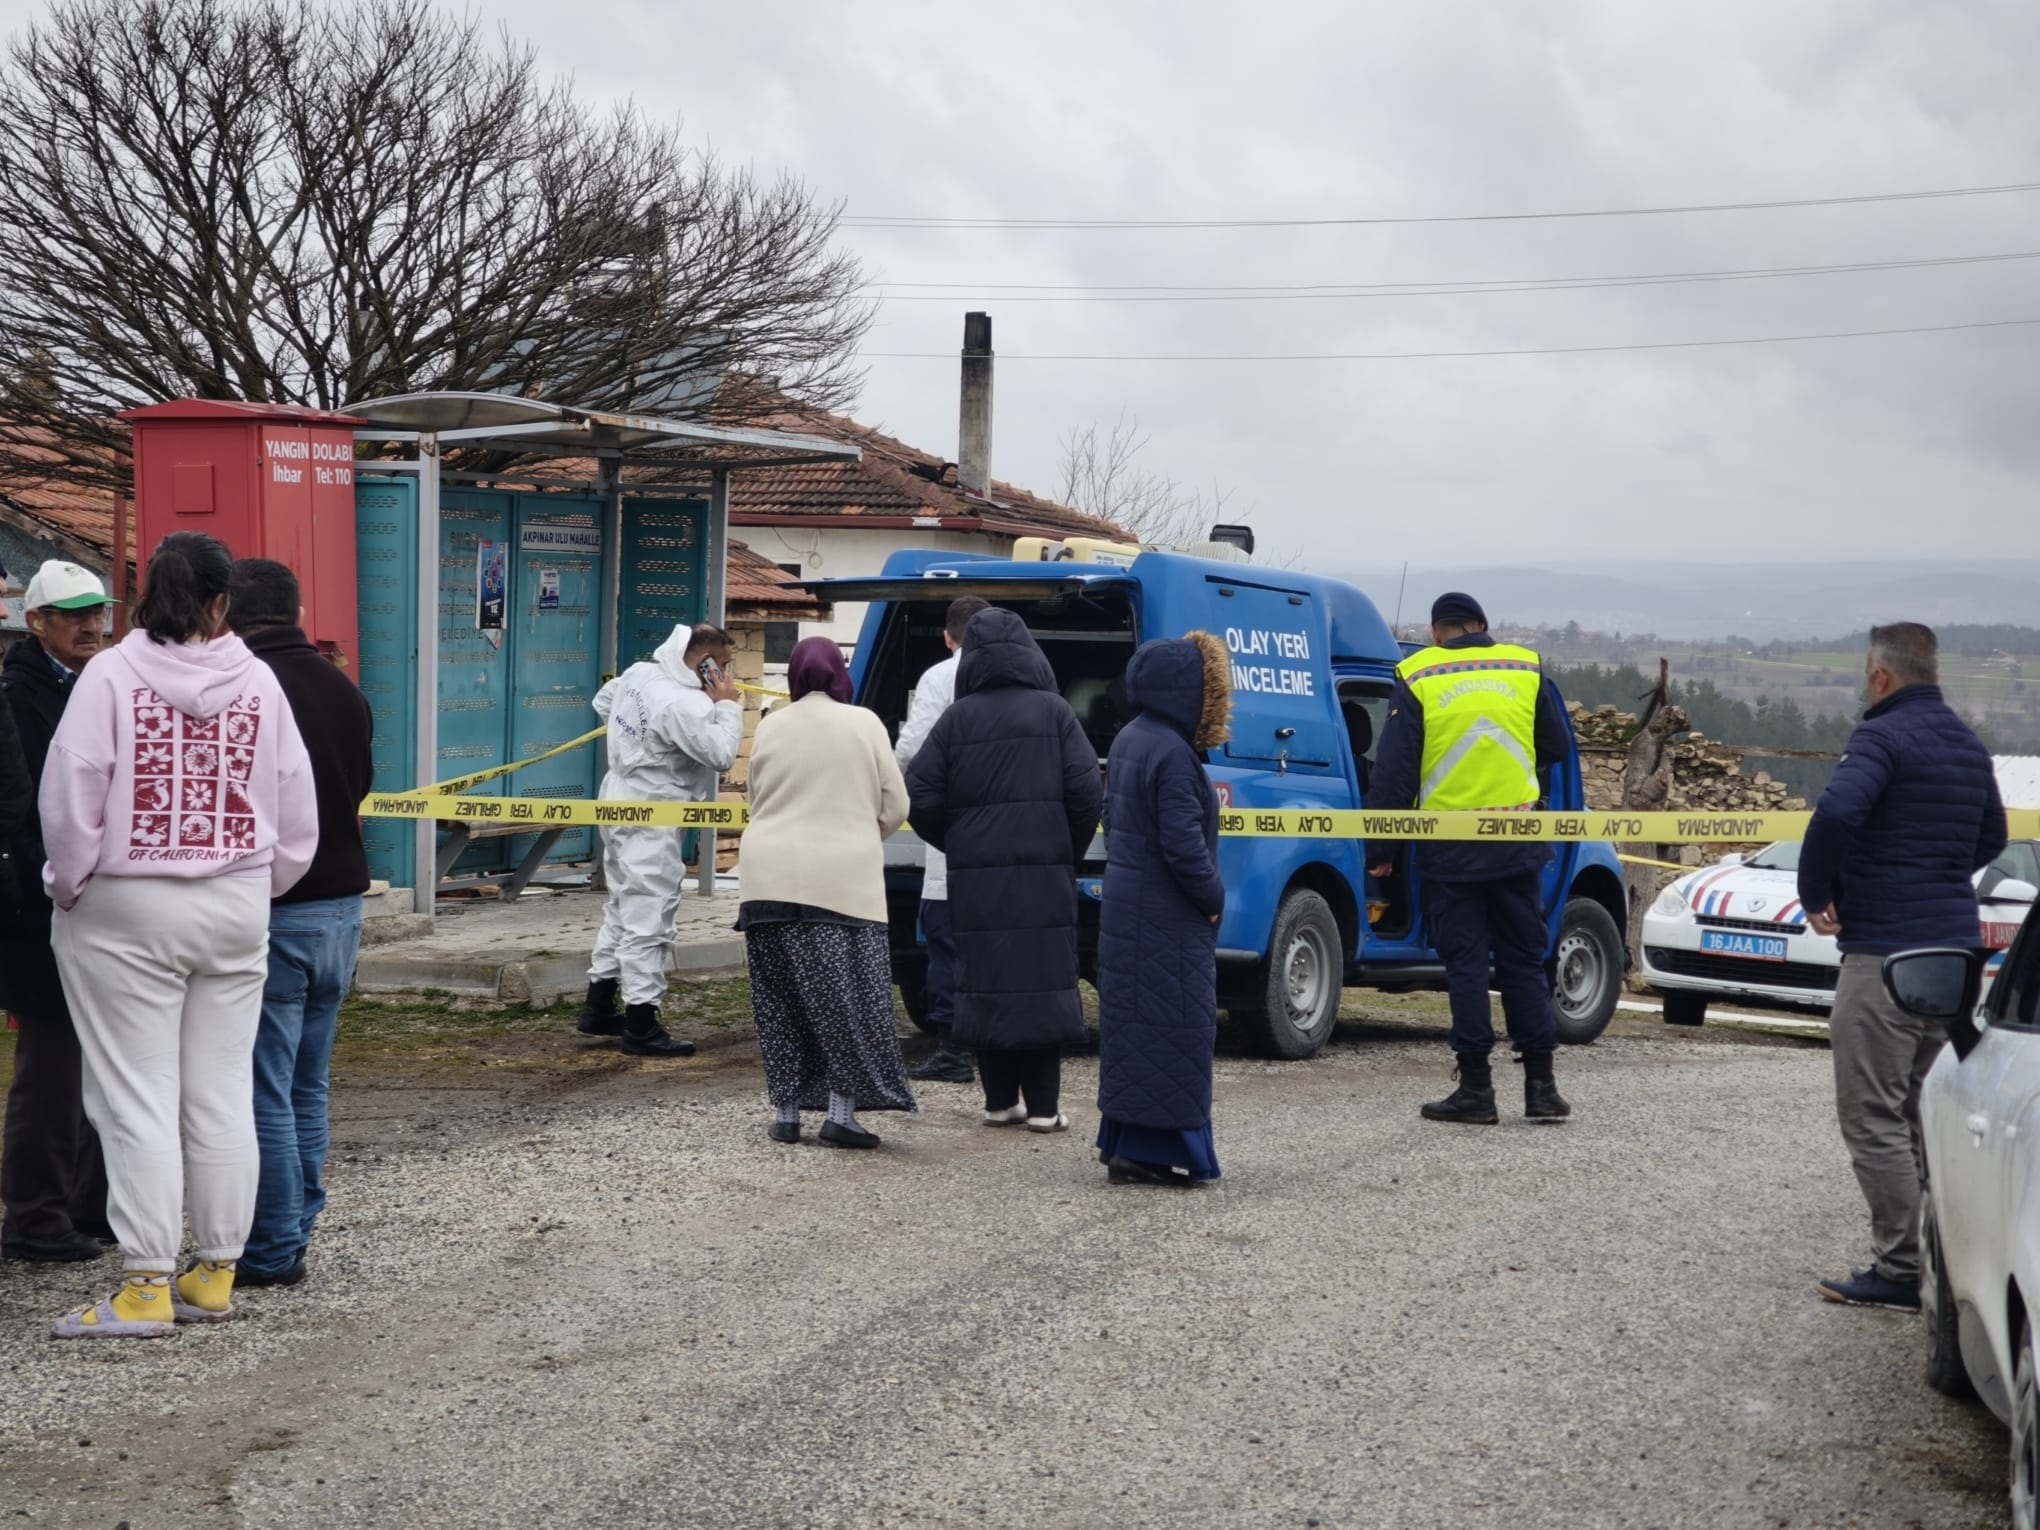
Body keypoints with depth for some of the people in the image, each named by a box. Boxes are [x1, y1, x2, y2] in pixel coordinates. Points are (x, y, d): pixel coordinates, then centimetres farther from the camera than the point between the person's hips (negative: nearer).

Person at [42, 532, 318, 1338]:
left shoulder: (110, 675, -11)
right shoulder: (259, 681, 0)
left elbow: (71, 800, -11)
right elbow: (297, 810, 4)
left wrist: (67, 884, 5)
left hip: (125, 911, -4)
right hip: (236, 907, 4)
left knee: (137, 1100, 1)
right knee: (224, 1096, 11)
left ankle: (147, 1287, 2)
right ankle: (215, 1273, 18)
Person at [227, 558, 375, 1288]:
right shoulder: (345, 691, 7)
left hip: (269, 909, -7)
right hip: (340, 901, 7)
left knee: (264, 1085, -1)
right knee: (307, 1083, 15)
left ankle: (272, 1250, 2)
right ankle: (296, 1228, 20)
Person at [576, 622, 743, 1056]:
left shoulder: (638, 674, 6)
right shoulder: (685, 704, -24)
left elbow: (603, 702, 23)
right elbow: (722, 755, -25)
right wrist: (728, 705, -13)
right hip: (651, 819, -10)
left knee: (622, 910, 21)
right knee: (648, 920, -6)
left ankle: (598, 1009, 30)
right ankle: (641, 1027, -4)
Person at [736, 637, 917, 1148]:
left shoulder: (770, 727, 6)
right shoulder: (864, 724, 0)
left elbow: (757, 803, 10)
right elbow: (894, 807, 1)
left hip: (772, 878, 3)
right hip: (844, 880, -2)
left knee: (782, 1000, 8)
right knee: (847, 996, 2)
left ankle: (787, 1112, 11)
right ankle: (841, 1111, -3)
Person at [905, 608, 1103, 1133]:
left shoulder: (956, 719, 2)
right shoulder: (1053, 712, -2)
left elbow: (921, 798, -2)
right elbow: (1087, 792, -8)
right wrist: (1071, 850, 8)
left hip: (976, 875, 1)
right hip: (1043, 872, -1)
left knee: (986, 982, 8)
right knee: (1043, 978, 2)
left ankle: (999, 1101, 10)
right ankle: (1043, 1105, 1)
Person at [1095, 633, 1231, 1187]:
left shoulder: (1129, 741, 10)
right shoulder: (1173, 754, -20)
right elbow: (1183, 845, -23)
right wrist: (1213, 897, -8)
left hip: (1128, 907, 10)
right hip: (1166, 918, -10)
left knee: (1132, 1025, 15)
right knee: (1171, 1031, -4)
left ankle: (1124, 1141, 21)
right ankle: (1151, 1147, -2)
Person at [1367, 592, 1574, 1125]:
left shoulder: (1416, 678, -4)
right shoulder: (1526, 668, 4)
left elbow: (1394, 770, -5)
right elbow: (1558, 748, 13)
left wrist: (1382, 848, 1)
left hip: (1449, 847, -2)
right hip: (1518, 841, 2)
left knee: (1465, 963, 4)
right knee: (1524, 961, 11)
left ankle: (1476, 1088, 3)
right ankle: (1540, 1085, 11)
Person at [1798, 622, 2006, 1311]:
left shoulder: (1884, 737, -13)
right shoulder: (1968, 746, 14)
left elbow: (1837, 812, -30)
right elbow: (1991, 838, 27)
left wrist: (1815, 896, -16)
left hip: (1885, 951, -9)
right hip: (1954, 950, 9)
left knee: (1874, 1117, -3)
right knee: (1931, 1113, 17)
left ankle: (1899, 1272, -2)